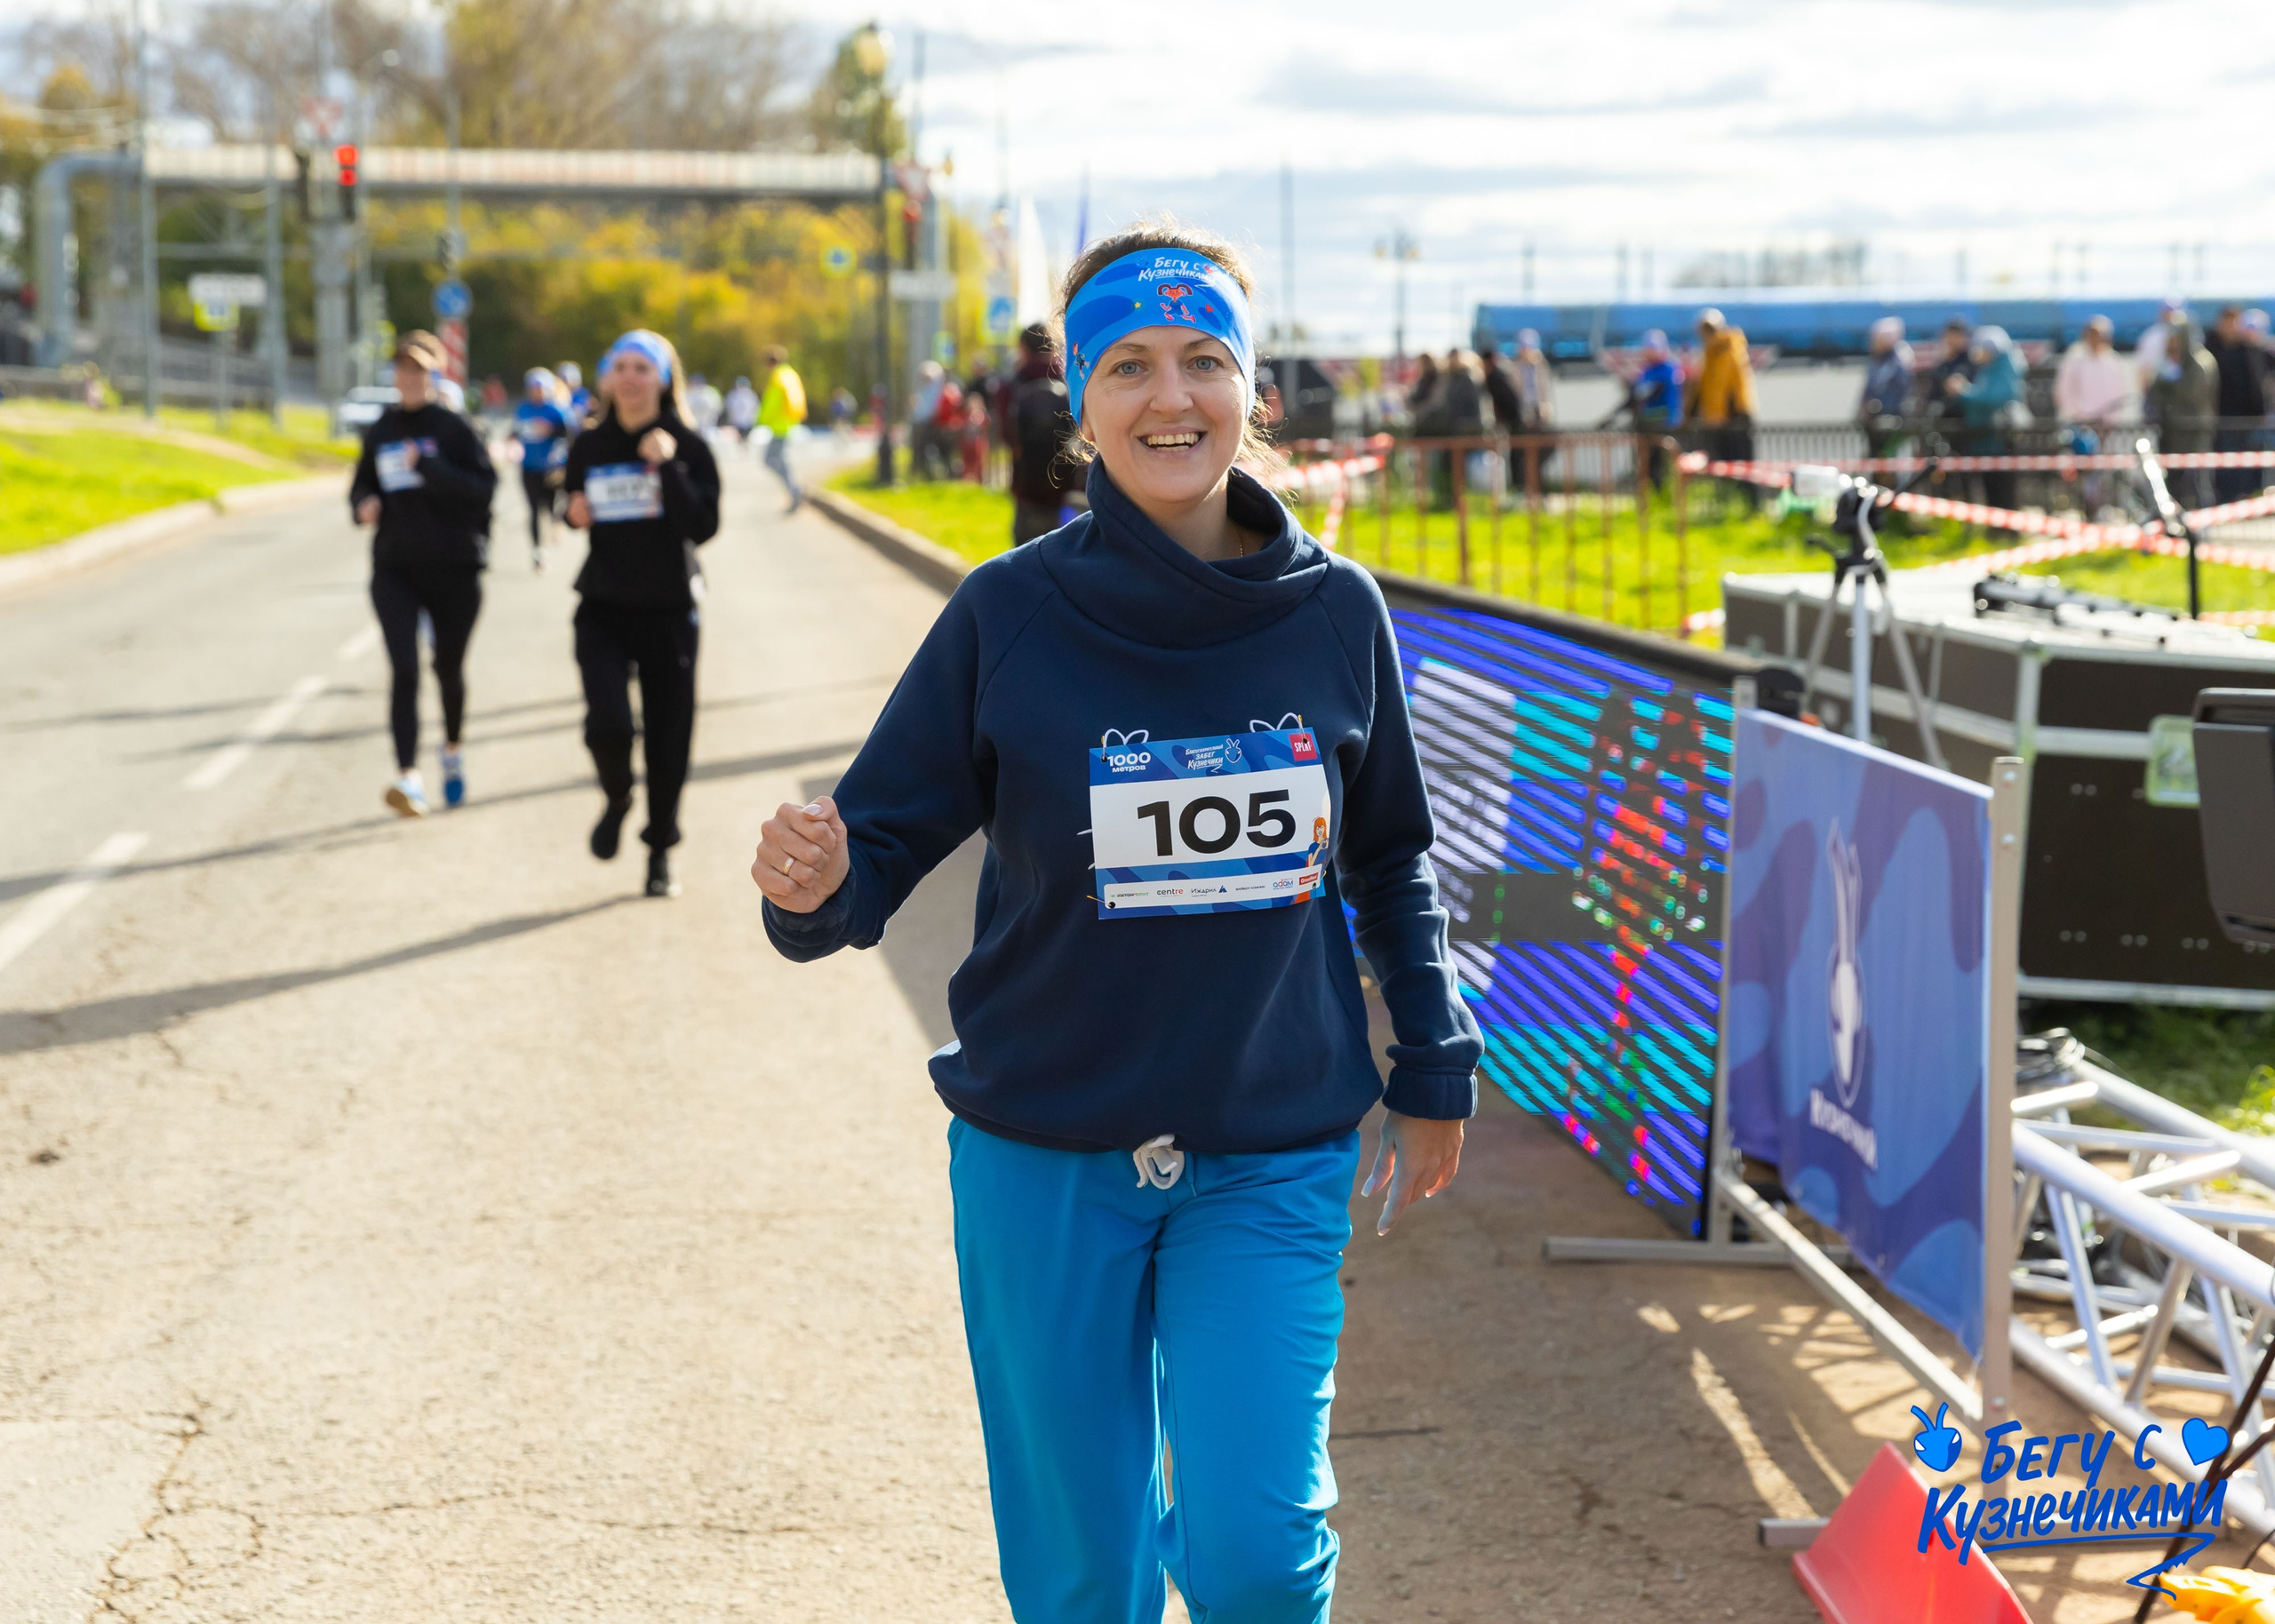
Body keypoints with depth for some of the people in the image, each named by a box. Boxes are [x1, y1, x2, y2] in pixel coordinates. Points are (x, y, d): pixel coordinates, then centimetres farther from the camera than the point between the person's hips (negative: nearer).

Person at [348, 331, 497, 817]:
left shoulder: (455, 429, -4)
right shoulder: (380, 432, 9)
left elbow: (483, 487, -14)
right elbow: (361, 484, 21)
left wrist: (428, 467, -23)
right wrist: (363, 504, -1)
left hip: (453, 567, -2)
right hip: (394, 568, 2)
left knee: (448, 668, 13)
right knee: (403, 668, -14)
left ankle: (454, 749, 42)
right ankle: (408, 777, -21)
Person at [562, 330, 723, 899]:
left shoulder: (687, 446, -5)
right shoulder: (589, 446, 3)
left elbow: (703, 527, -15)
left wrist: (667, 469, -24)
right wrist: (574, 514, -2)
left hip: (669, 610, -1)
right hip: (603, 610, 1)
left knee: (667, 735, 5)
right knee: (608, 724, -17)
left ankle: (661, 851, 24)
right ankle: (617, 800, 16)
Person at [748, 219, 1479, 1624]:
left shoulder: (1334, 613, -2)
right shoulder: (1011, 615, -8)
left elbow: (1391, 859, 10)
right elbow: (885, 837, -7)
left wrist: (1436, 1070, 14)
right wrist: (814, 887, -30)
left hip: (1272, 1158, 1)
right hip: (1045, 1162, 0)